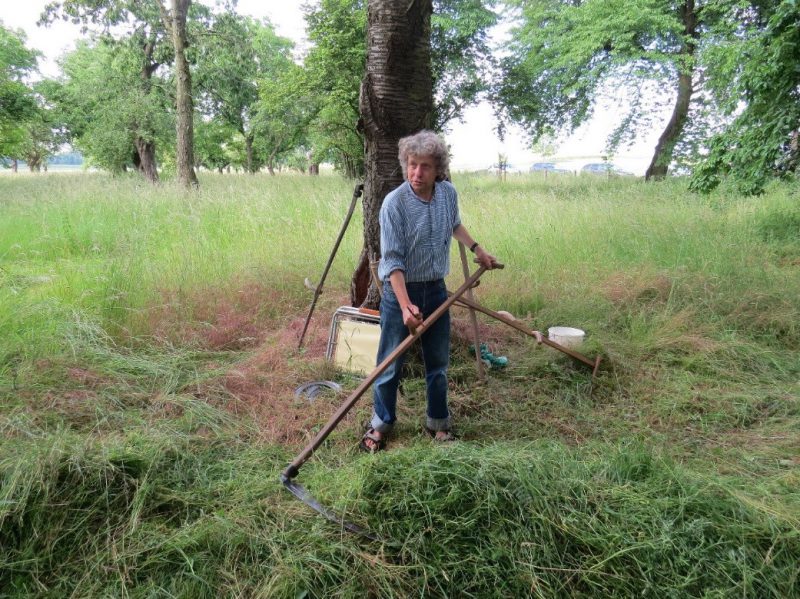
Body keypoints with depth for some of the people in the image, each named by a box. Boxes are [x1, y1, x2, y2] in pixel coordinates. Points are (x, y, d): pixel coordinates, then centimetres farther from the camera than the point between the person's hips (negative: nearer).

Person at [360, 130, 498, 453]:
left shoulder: (449, 193, -2)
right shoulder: (394, 203, -19)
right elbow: (393, 261, -21)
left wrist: (477, 248, 20)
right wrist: (406, 306, -30)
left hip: (436, 290, 5)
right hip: (400, 290, -5)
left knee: (438, 363, 14)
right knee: (390, 365, 4)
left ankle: (438, 423, 31)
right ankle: (380, 424, 24)